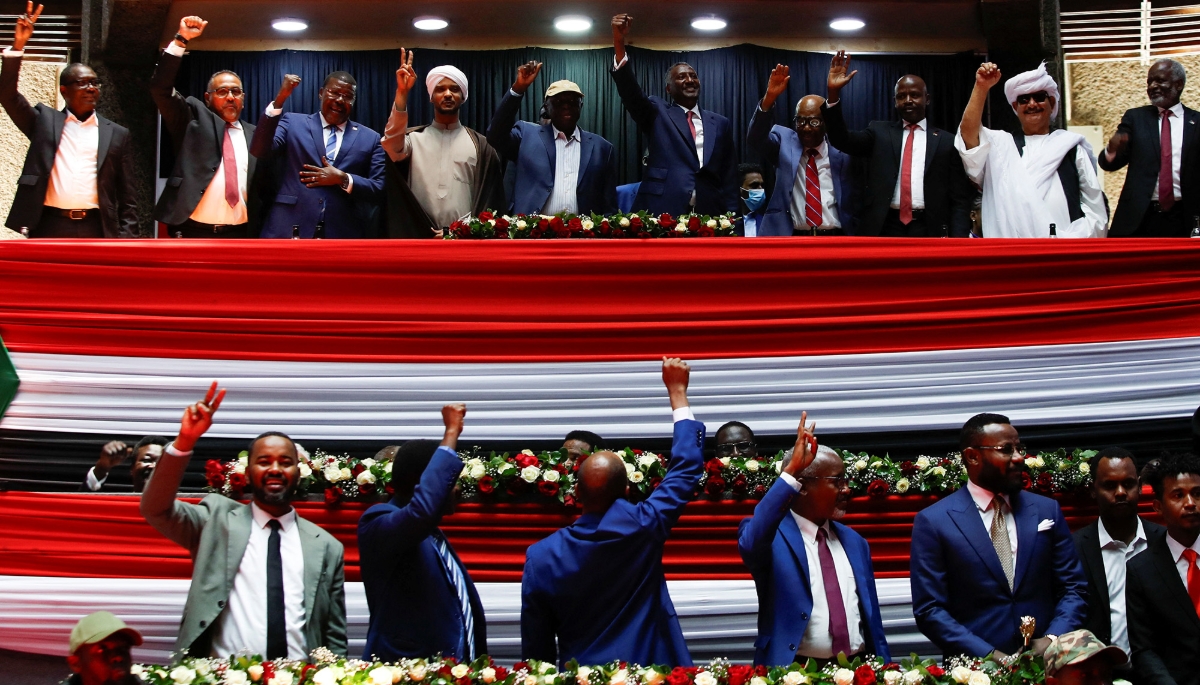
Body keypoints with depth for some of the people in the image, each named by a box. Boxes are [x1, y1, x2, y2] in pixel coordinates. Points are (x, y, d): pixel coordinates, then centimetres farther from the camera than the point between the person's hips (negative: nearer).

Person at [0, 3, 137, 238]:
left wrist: (125, 238, 1)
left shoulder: (117, 134, 13)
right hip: (49, 228, 0)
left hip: (95, 230, 0)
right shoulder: (44, 121, 13)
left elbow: (126, 197, 11)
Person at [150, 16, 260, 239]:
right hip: (193, 233, -2)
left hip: (238, 236, 2)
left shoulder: (254, 135, 14)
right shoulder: (194, 119, 8)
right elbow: (161, 88, -4)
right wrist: (181, 39, -11)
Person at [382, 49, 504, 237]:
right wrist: (402, 93, -24)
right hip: (419, 236, 0)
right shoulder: (414, 137, 9)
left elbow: (487, 199, 6)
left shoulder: (480, 144, 9)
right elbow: (392, 146, -14)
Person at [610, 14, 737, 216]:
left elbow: (729, 176, 14)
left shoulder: (720, 124, 16)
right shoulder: (657, 113, 10)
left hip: (709, 216, 3)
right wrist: (619, 43, -21)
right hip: (661, 214, -3)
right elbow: (630, 91, -7)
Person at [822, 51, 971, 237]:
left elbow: (959, 198, 6)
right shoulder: (879, 132, 13)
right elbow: (842, 140, -2)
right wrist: (833, 93, -14)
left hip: (928, 231, 0)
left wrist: (958, 239, -8)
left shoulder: (946, 141, 8)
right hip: (884, 229, 1)